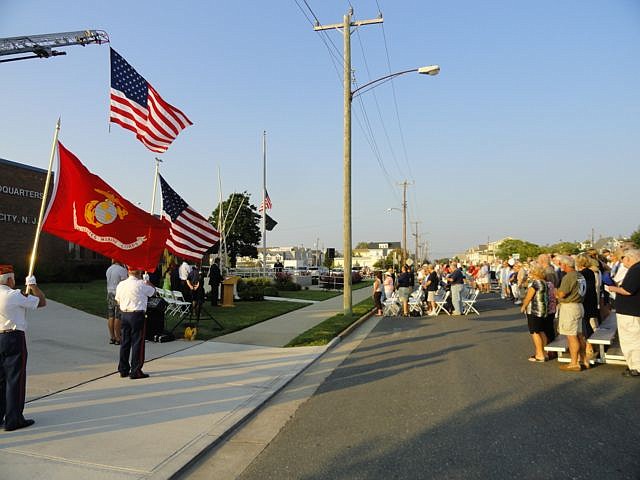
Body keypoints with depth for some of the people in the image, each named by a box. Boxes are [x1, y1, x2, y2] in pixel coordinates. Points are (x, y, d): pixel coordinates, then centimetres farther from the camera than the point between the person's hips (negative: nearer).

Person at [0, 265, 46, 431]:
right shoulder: (14, 295, -15)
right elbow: (42, 302, -8)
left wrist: (25, 294, 18)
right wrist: (33, 285, 3)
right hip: (14, 339, -7)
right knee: (15, 380, 1)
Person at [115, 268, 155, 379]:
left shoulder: (121, 284, 6)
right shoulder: (140, 284, -13)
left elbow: (118, 300, 15)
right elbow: (153, 291, 4)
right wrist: (147, 281, 20)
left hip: (124, 314, 7)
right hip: (137, 315, -6)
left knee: (125, 342, 14)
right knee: (137, 343, 0)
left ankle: (123, 370, 23)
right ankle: (135, 371, 3)